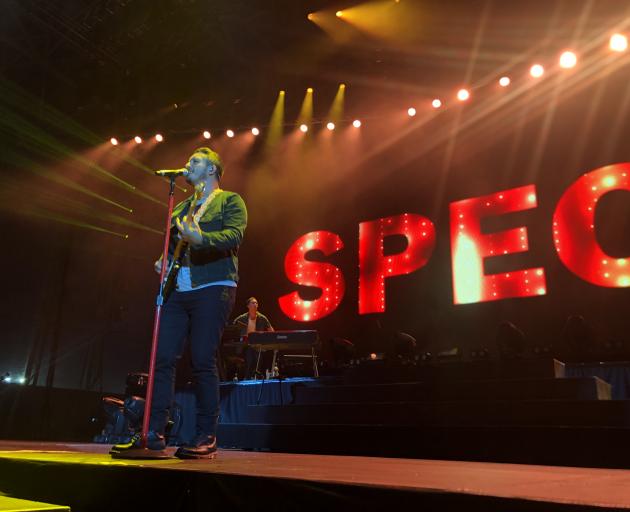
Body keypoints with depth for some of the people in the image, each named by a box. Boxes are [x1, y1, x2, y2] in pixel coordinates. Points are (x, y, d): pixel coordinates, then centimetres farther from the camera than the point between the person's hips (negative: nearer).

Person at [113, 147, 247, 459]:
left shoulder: (229, 200, 5)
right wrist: (162, 261, 6)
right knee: (162, 359, -1)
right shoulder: (181, 208, 26)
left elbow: (235, 235, -12)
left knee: (203, 361, -9)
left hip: (213, 287, -6)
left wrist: (201, 238, -30)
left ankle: (207, 439, 1)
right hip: (178, 290, 7)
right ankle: (153, 436, 5)